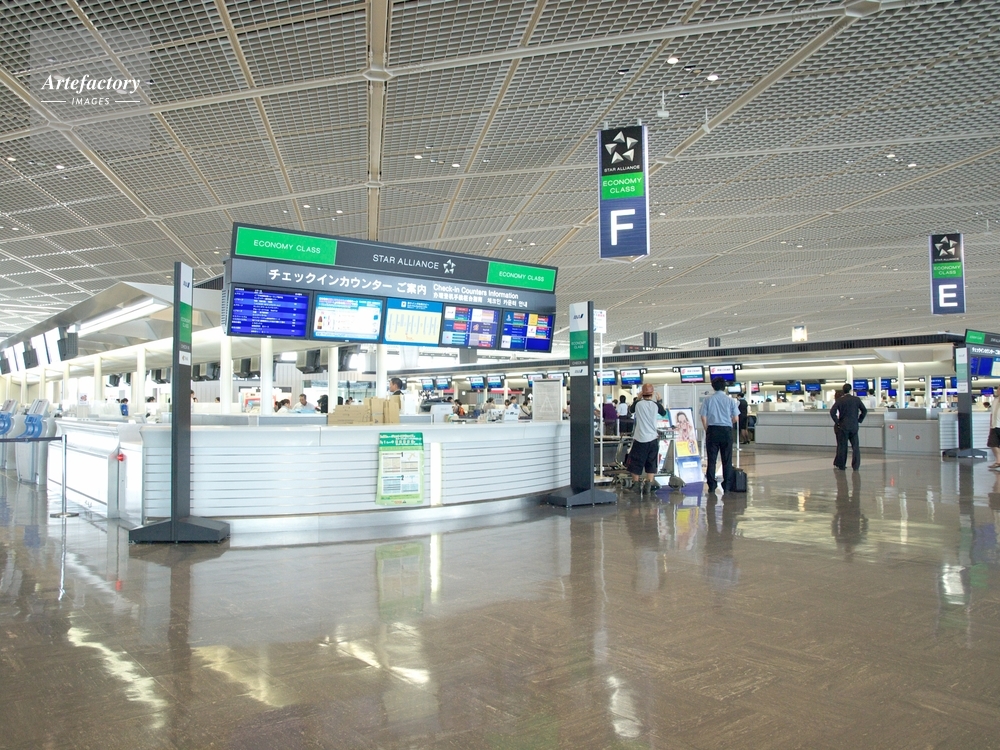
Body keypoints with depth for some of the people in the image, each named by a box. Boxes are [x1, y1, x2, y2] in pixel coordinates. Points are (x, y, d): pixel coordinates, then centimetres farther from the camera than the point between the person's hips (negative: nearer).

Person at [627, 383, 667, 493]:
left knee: (636, 462, 11)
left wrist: (638, 398, 20)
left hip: (639, 439, 0)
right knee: (651, 463, 9)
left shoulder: (638, 403, -6)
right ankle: (648, 486, 4)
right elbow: (664, 413, 14)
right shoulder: (656, 404, -5)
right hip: (652, 438, 0)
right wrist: (659, 400, 22)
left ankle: (635, 484, 16)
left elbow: (631, 410, 16)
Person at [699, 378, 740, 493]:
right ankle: (727, 485, 8)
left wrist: (707, 431, 10)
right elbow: (736, 419, 1)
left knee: (711, 459, 5)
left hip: (712, 430, 0)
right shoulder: (730, 400, 0)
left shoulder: (708, 400, 0)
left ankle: (711, 485, 5)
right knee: (727, 460, 7)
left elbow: (703, 417, -2)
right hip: (726, 430, 0)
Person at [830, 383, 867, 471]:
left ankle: (841, 466, 8)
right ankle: (856, 466, 5)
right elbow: (864, 410, 2)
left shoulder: (839, 400, -4)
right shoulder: (856, 399, 0)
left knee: (842, 447, 5)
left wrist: (837, 421, -2)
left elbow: (832, 412, -12)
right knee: (855, 446, 7)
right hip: (854, 426, 1)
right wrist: (859, 420, 9)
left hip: (843, 426, -1)